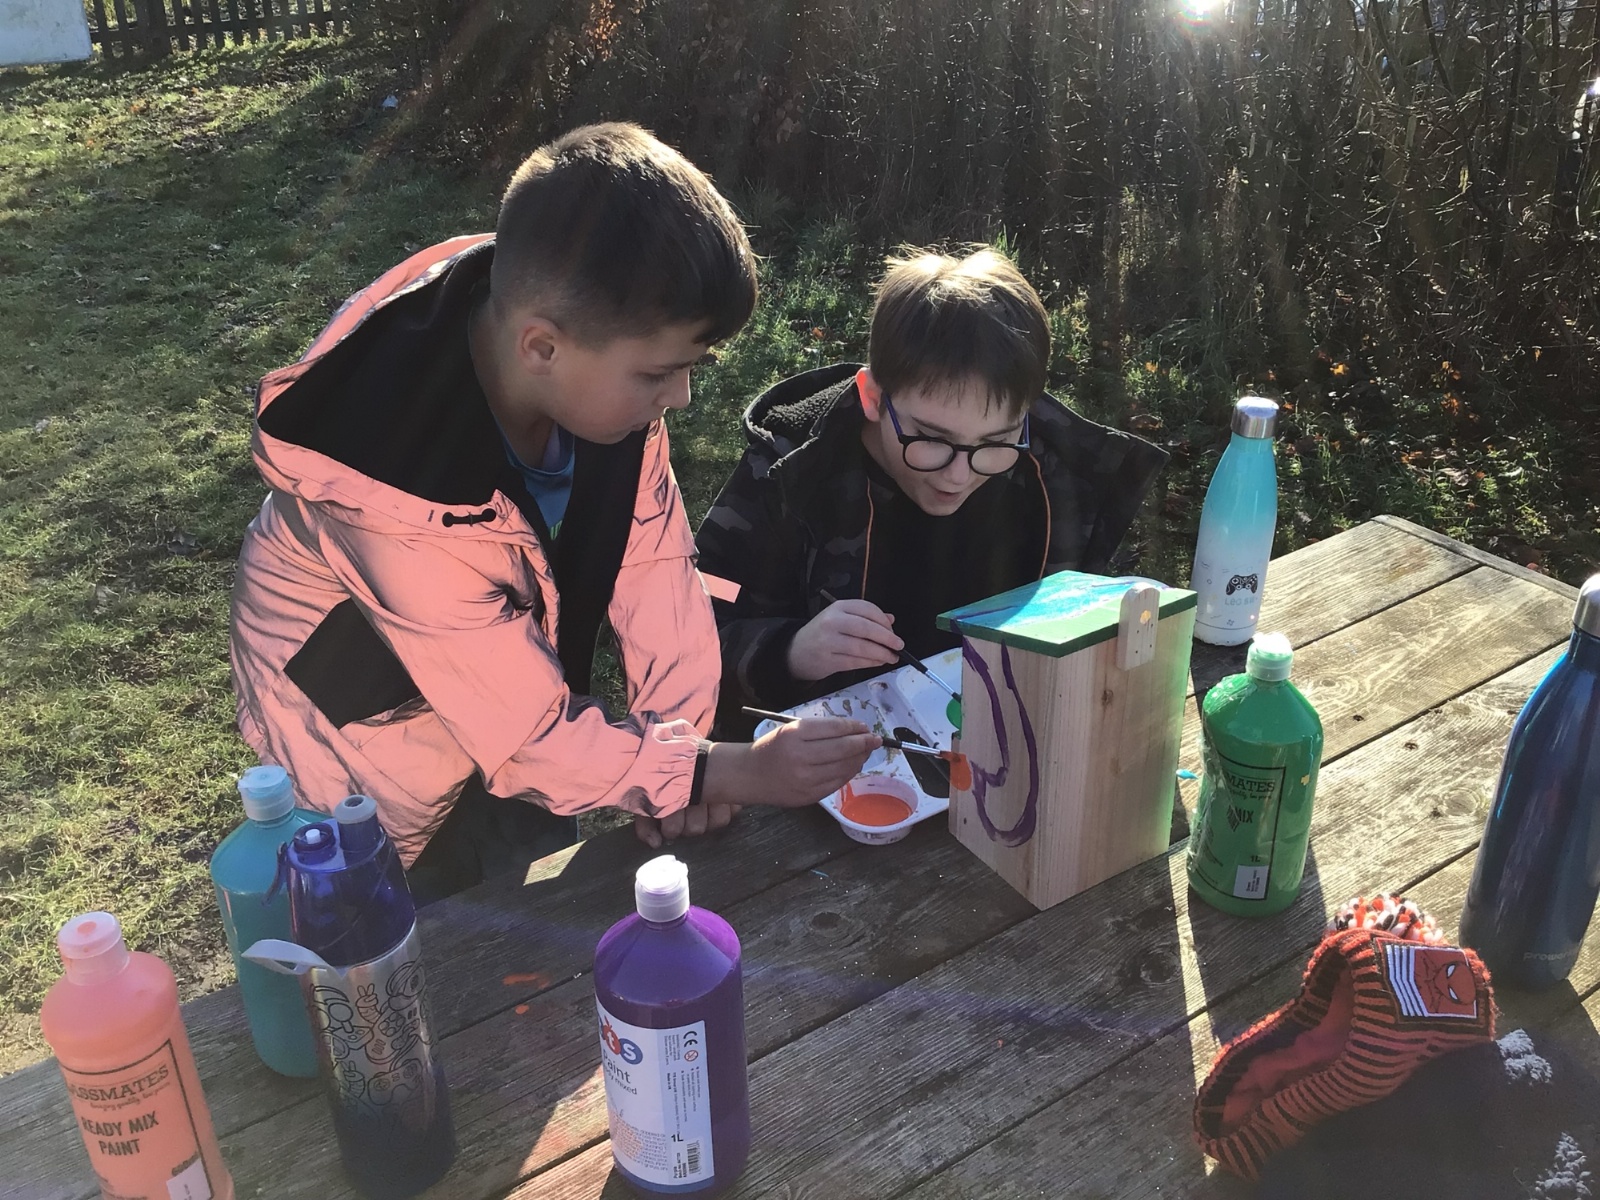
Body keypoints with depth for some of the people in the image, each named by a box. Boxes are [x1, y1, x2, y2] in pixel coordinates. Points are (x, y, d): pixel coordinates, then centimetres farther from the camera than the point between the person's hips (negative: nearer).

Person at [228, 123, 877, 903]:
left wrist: (680, 746, -19)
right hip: (370, 725, -5)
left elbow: (651, 545, -14)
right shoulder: (400, 507, -40)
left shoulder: (598, 352, -27)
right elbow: (527, 735, -30)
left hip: (515, 681, 5)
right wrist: (737, 773, -26)